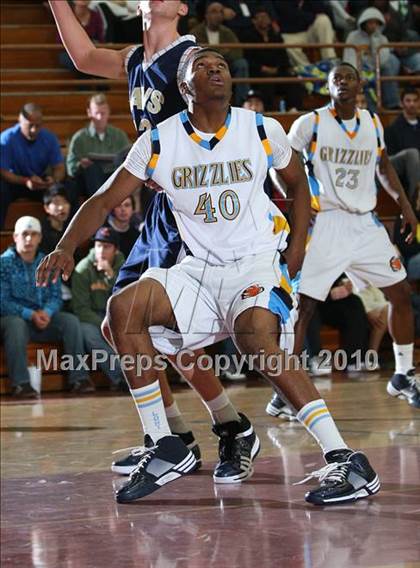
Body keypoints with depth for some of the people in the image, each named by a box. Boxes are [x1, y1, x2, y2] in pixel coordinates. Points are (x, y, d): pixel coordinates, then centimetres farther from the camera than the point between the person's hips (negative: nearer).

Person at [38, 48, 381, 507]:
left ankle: (346, 462, -33)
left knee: (256, 336, -34)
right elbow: (105, 200, 2)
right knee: (124, 307, -19)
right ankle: (166, 450, -10)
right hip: (198, 270, 4)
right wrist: (66, 247, -14)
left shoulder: (262, 130, -2)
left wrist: (297, 244, 1)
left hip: (259, 263, -4)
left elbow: (298, 182, 15)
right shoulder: (160, 141, 0)